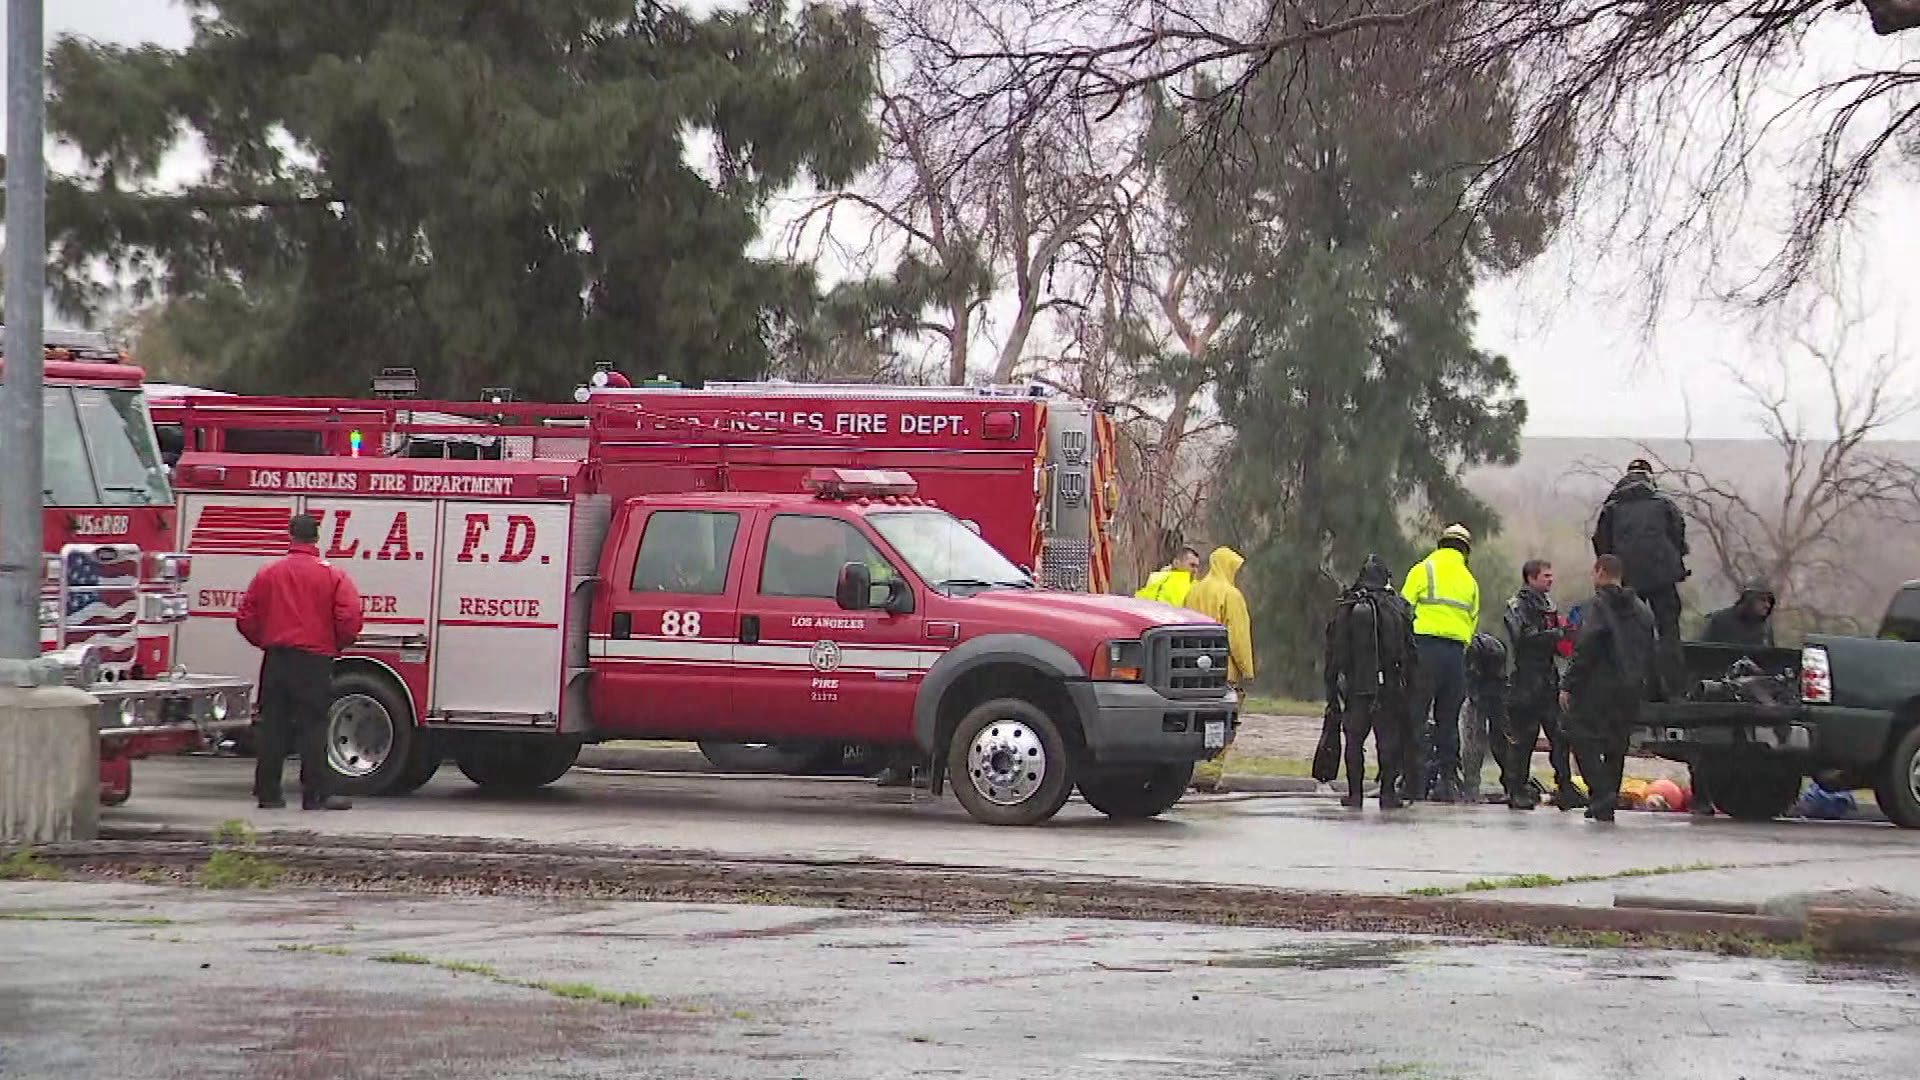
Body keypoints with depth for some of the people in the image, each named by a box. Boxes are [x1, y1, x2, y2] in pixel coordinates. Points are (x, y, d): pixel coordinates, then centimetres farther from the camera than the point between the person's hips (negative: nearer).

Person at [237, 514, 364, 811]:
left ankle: (268, 792, 9)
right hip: (314, 661, -3)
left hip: (275, 661, 3)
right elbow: (349, 619, -11)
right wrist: (335, 646, 7)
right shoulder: (333, 575, -3)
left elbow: (246, 620, 6)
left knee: (272, 726, 7)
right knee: (313, 726, 0)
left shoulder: (268, 573, 5)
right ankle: (315, 794, -3)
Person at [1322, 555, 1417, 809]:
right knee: (1389, 739, 3)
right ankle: (1388, 792, 0)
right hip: (1389, 688, -1)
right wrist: (1409, 685, 7)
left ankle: (1354, 793, 4)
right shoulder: (1397, 608, -2)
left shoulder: (1344, 609, 3)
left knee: (1354, 740, 7)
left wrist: (1332, 693, 10)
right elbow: (1409, 652, 0)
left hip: (1354, 686, 1)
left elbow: (1333, 654, 5)